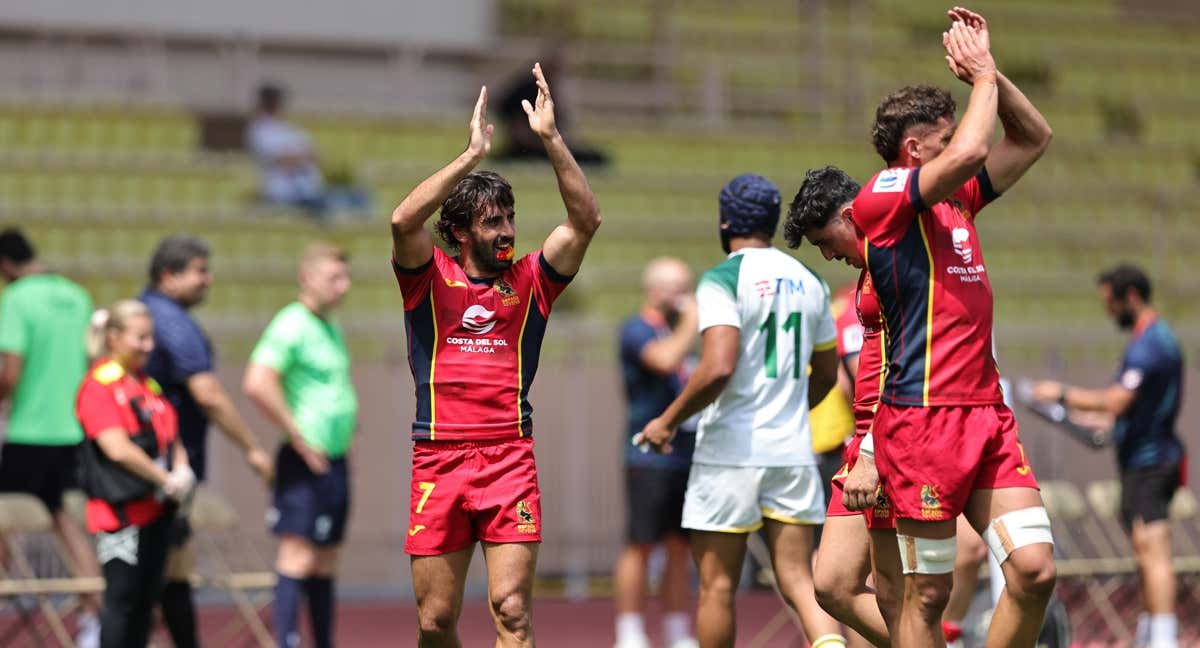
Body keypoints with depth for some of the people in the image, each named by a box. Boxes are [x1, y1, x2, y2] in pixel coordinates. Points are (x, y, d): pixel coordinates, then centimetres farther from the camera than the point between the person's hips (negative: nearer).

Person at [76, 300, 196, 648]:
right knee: (122, 599, -6)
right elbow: (118, 449, -18)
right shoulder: (99, 385, -11)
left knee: (146, 596, 10)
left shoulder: (148, 384, 16)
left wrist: (181, 471, -3)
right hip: (121, 511, -8)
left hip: (155, 510, 8)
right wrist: (166, 481, -12)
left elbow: (172, 438, 19)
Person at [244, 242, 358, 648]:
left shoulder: (332, 329, 16)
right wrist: (298, 437, -19)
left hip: (335, 459, 9)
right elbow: (257, 384, -24)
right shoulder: (291, 325, -12)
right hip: (306, 462, -9)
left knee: (326, 562, 11)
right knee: (298, 556, -11)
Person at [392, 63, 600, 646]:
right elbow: (404, 220, -13)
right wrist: (474, 153, -16)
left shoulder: (529, 282, 10)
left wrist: (549, 138, -9)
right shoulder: (430, 279, 7)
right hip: (438, 460, 0)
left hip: (510, 460, 0)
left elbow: (585, 220, -1)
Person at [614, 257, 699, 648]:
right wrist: (691, 322, -15)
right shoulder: (637, 330, -6)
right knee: (641, 545, -6)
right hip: (650, 458, -8)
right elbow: (665, 360, -26)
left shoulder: (677, 332, 20)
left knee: (680, 548, 7)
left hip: (687, 457, 8)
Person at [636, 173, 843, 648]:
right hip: (793, 450, 5)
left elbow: (718, 368, -21)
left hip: (730, 452, -5)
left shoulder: (723, 280, -10)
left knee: (717, 585, 5)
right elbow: (825, 376, 20)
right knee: (797, 579, 3)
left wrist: (667, 422, -9)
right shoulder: (809, 282, 11)